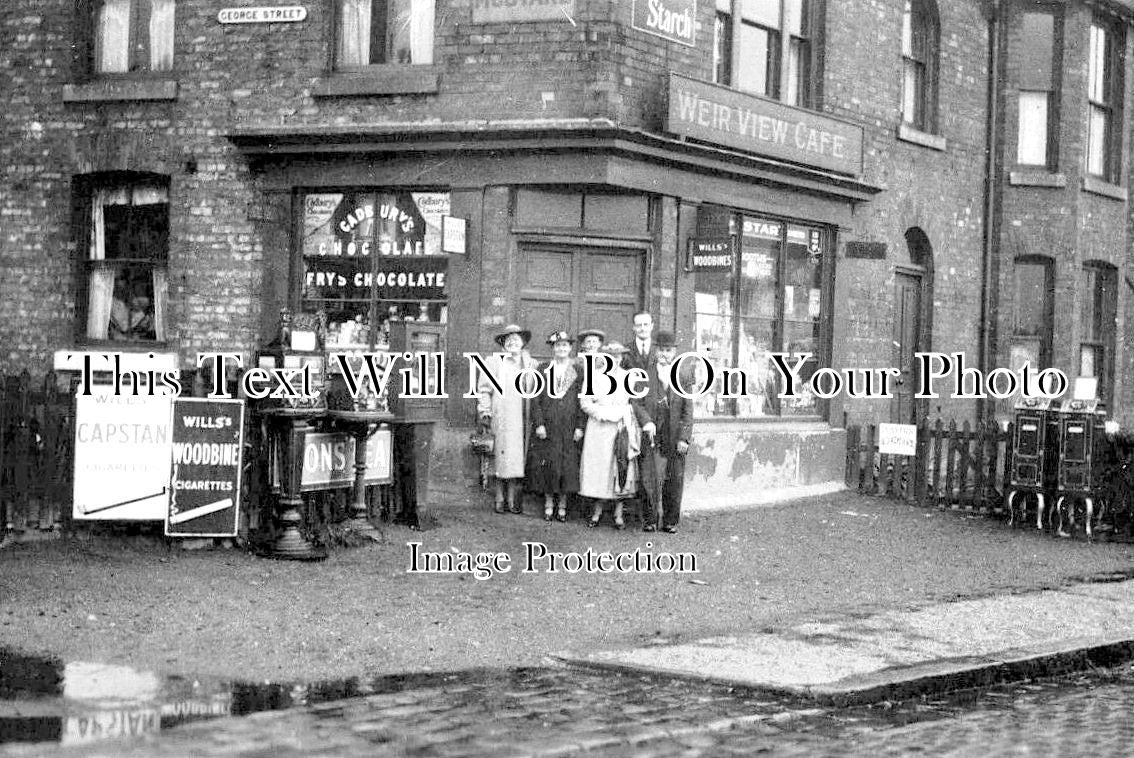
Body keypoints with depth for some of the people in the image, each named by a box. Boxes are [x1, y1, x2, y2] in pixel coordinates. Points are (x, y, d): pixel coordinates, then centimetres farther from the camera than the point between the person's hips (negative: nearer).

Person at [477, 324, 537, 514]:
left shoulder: (531, 364, 14)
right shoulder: (494, 362, 7)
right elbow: (484, 389, 6)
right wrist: (485, 412, -3)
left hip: (523, 420, 2)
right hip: (501, 418, -2)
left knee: (517, 459, -2)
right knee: (502, 458, -6)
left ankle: (513, 500, 1)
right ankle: (499, 500, 0)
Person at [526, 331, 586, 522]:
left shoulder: (578, 372, 5)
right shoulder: (543, 370, 5)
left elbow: (582, 402, 3)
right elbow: (536, 399, 2)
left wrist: (580, 427, -6)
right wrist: (539, 424, -8)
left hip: (569, 427, 0)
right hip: (547, 426, 0)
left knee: (567, 465, 0)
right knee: (546, 463, 0)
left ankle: (563, 505, 9)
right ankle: (548, 504, 11)